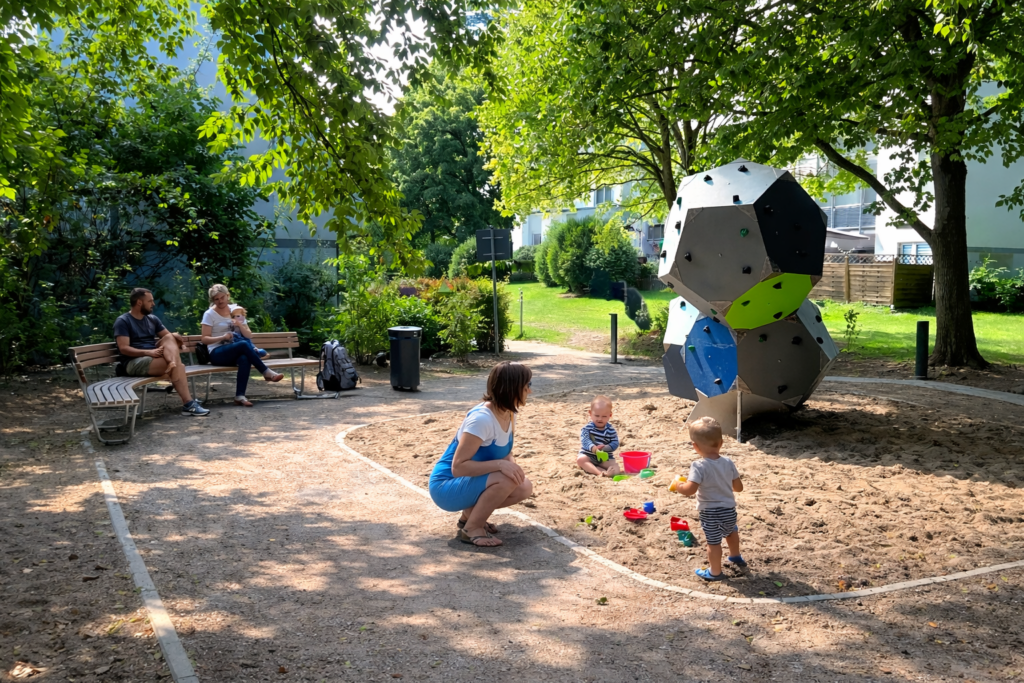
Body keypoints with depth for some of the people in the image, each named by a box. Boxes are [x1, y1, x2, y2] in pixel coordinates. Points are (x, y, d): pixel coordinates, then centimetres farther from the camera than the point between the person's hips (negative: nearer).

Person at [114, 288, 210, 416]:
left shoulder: (152, 319, 18)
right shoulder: (122, 321, -4)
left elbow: (168, 335, 16)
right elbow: (123, 348, -14)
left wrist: (174, 336, -11)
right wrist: (148, 352, -27)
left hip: (155, 358, 6)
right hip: (134, 362, -6)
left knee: (170, 338, -22)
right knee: (178, 365, -29)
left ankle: (173, 363, -48)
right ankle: (188, 403, -35)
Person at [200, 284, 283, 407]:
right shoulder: (209, 314, -1)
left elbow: (249, 335, 7)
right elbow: (205, 339, -8)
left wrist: (240, 325, -12)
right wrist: (222, 337, -23)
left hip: (235, 352, 4)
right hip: (217, 354, -4)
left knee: (245, 358, -36)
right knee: (244, 344, -34)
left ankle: (240, 396, -38)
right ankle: (267, 373, -26)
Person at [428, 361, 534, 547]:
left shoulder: (509, 413, -3)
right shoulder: (481, 419, -29)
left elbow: (506, 454, 8)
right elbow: (458, 467, -30)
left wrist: (513, 466, -14)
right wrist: (500, 465, -36)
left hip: (471, 481, 9)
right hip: (448, 486, -8)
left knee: (524, 488, -8)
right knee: (506, 480, -30)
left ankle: (471, 514, 10)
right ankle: (471, 529, -10)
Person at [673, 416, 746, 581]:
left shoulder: (699, 466, -23)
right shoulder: (728, 462, -6)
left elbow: (690, 489, -32)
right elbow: (739, 487, 2)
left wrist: (678, 487, -12)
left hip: (710, 512, -6)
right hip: (729, 509, 6)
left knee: (713, 542, 9)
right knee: (731, 531, 33)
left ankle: (715, 572, 23)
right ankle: (736, 556, 55)